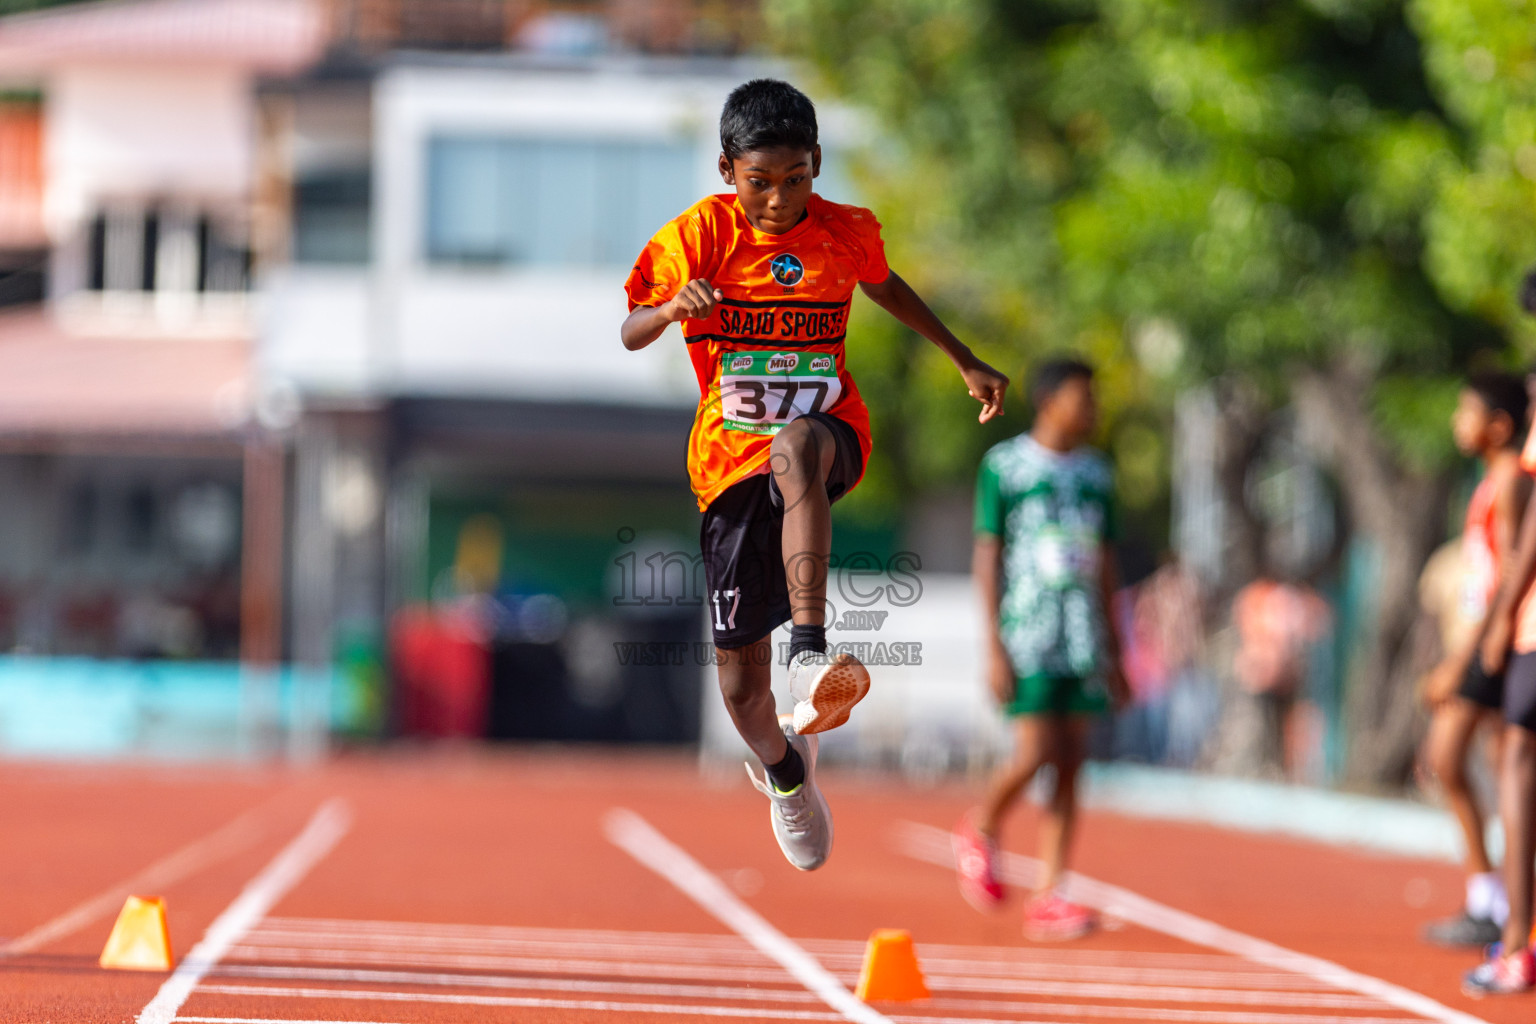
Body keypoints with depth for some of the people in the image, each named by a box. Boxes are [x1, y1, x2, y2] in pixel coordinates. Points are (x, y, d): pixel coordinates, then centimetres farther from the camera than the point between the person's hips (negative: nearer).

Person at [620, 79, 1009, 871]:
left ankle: (810, 654, -51)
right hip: (731, 461, 0)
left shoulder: (846, 233, 0)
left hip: (827, 435, 0)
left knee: (795, 447, -42)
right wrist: (673, 308, -34)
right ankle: (785, 772, 38)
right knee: (742, 688, 2)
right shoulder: (703, 233, -7)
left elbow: (885, 288, 23)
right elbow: (630, 334, -12)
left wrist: (965, 362, 27)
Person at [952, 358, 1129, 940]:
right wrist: (994, 646, -12)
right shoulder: (1004, 466, -2)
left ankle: (1049, 900, 0)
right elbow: (987, 555, -4)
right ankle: (982, 831, 16)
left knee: (1069, 767, -1)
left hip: (1083, 644, 5)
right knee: (1034, 756, -13)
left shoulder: (1096, 474, 14)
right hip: (1026, 641, -5)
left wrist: (1114, 653, 15)